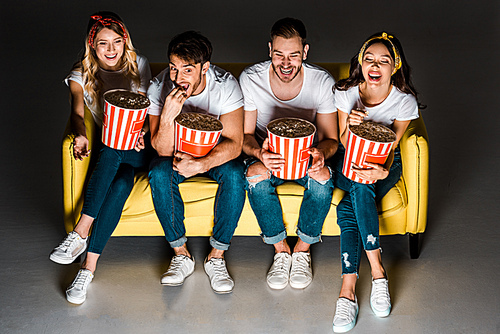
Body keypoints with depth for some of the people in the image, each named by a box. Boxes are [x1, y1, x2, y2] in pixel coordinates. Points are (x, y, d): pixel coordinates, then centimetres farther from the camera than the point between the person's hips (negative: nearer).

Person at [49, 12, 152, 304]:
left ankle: (80, 234, -28)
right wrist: (80, 135, -37)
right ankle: (90, 266, -32)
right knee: (120, 185, -33)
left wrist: (141, 134, -22)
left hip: (137, 148, 0)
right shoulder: (82, 72, 0)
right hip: (108, 147, 0)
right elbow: (77, 111, -14)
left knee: (116, 169, -35)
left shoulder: (138, 65, 2)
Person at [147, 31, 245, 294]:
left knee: (234, 173, -32)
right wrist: (167, 116, -41)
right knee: (159, 171, -30)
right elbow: (163, 150, -22)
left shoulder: (225, 85, -23)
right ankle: (181, 254, -16)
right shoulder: (159, 88, -20)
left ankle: (217, 256, -17)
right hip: (177, 152, 1)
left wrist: (201, 164, -44)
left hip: (215, 153, -1)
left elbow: (234, 144, -26)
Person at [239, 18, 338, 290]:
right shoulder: (250, 79, -16)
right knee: (256, 176, -34)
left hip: (307, 154, 0)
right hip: (266, 154, 0)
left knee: (322, 178, -33)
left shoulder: (323, 82, -16)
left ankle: (302, 250, -8)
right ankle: (280, 250, -12)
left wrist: (321, 152, -36)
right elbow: (245, 136, -10)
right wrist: (258, 152, -36)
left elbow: (330, 138, -10)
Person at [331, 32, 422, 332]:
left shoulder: (404, 100, -13)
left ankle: (348, 290, -28)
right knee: (358, 190, -34)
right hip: (349, 160, 2)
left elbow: (391, 146, -13)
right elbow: (344, 143, -5)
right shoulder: (346, 92, -10)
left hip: (384, 163, -1)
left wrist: (383, 171, -35)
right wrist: (350, 125, -29)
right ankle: (377, 271, -30)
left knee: (349, 209, -31)